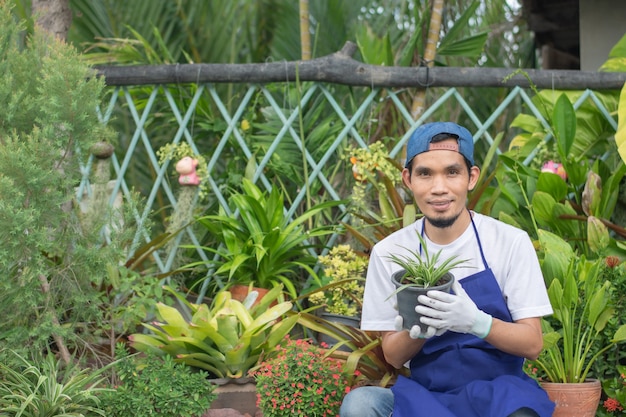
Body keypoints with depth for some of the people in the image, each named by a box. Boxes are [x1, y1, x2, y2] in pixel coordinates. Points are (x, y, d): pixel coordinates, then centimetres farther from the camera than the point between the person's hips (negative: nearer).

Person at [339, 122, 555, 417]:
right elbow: (393, 356, 6)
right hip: (424, 393, 3)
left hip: (498, 392, -3)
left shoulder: (511, 243, -3)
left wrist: (475, 321, -24)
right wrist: (416, 332, -18)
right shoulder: (388, 253, 2)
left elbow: (532, 344, -4)